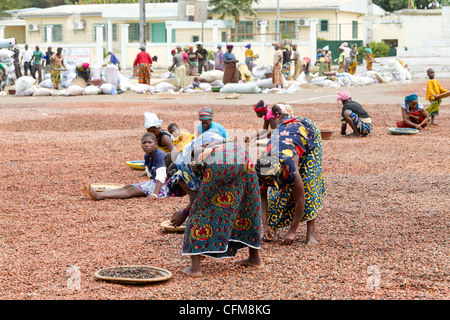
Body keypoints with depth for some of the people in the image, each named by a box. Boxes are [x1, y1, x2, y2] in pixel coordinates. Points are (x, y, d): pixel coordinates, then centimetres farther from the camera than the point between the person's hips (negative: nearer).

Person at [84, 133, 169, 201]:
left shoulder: (160, 155, -19)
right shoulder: (146, 157, 10)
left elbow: (160, 177, -28)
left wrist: (154, 194, -37)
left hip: (164, 184, -9)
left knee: (132, 190, -22)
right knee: (127, 187, -6)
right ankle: (97, 194, -20)